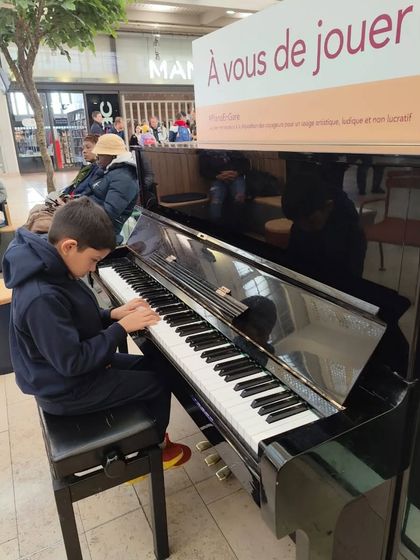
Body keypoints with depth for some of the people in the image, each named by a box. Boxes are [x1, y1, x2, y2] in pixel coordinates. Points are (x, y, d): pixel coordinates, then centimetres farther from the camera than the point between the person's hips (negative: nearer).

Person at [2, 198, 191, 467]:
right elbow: (72, 362, -30)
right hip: (67, 388, -9)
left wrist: (112, 314, -5)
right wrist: (121, 328, -24)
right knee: (158, 382, -2)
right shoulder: (42, 298, -34)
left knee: (156, 365, 14)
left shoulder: (49, 270, -4)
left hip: (76, 363, 9)